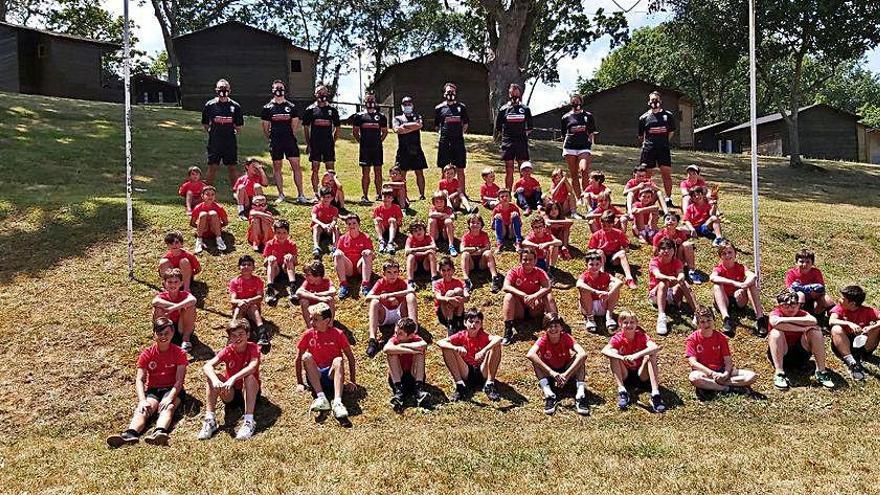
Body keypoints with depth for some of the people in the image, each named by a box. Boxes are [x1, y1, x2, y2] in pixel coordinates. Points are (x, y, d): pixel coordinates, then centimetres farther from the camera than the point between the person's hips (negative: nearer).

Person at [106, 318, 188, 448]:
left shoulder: (179, 353, -4)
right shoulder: (147, 354, 1)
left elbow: (179, 380, -10)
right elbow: (139, 380, -7)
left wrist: (169, 398, -28)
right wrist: (143, 401, -25)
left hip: (173, 390, -2)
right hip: (152, 390, 2)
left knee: (168, 407, -33)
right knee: (142, 409, -28)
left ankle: (159, 432, -63)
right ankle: (130, 434, -56)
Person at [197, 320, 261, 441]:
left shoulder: (253, 348, -13)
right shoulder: (227, 350, -7)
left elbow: (253, 367, -36)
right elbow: (207, 366, -24)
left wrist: (233, 379, -49)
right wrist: (215, 380, -44)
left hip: (249, 392, -3)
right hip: (230, 393, 3)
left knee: (249, 377, -35)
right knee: (211, 377, -22)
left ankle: (249, 421, -36)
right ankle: (210, 420, -25)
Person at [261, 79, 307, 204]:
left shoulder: (292, 107, 8)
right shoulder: (267, 108, 6)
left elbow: (295, 126, 11)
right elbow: (265, 128, 10)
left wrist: (290, 137, 9)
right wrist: (272, 138, 7)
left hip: (290, 140, 0)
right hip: (275, 142, 0)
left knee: (296, 166, -4)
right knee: (277, 168, 4)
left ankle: (300, 195, 1)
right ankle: (281, 195, 12)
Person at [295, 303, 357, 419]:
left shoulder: (337, 334, -1)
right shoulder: (308, 334, 3)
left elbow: (350, 357, 2)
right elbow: (298, 359, 7)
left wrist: (352, 381, -4)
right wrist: (299, 383, 1)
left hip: (332, 375, -1)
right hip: (315, 376, 2)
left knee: (338, 360, -31)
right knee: (306, 356, -25)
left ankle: (337, 402, -49)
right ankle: (321, 398, -37)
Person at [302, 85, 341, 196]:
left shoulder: (333, 110, 9)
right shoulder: (311, 110, 5)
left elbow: (337, 128, 14)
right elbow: (306, 128, 8)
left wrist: (333, 142, 7)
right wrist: (308, 144, 3)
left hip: (329, 144, 1)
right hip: (315, 144, -1)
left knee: (330, 169, 2)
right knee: (315, 169, 1)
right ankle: (316, 194, 7)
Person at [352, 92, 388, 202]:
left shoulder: (381, 116, 10)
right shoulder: (359, 116, 6)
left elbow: (385, 131, 18)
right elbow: (355, 131, 10)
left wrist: (379, 141, 8)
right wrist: (361, 141, 3)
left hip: (377, 147, 2)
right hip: (365, 148, -2)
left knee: (378, 171, 4)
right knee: (365, 172, 0)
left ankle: (379, 194, 11)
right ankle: (365, 195, 3)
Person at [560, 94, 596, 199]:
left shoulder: (588, 116, 8)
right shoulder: (566, 117, 8)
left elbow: (591, 134, 11)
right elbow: (564, 135, 12)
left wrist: (590, 147, 3)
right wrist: (563, 150, 8)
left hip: (584, 147, -1)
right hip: (570, 148, 2)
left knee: (584, 170, -21)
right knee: (574, 175, 3)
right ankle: (578, 198, 10)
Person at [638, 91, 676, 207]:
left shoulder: (668, 115, 5)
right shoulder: (644, 117, 4)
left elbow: (671, 132, 15)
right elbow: (641, 136, 12)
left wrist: (664, 142, 11)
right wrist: (647, 142, 8)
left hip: (664, 149, 0)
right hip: (648, 149, 0)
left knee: (667, 174, -1)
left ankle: (668, 199, 6)